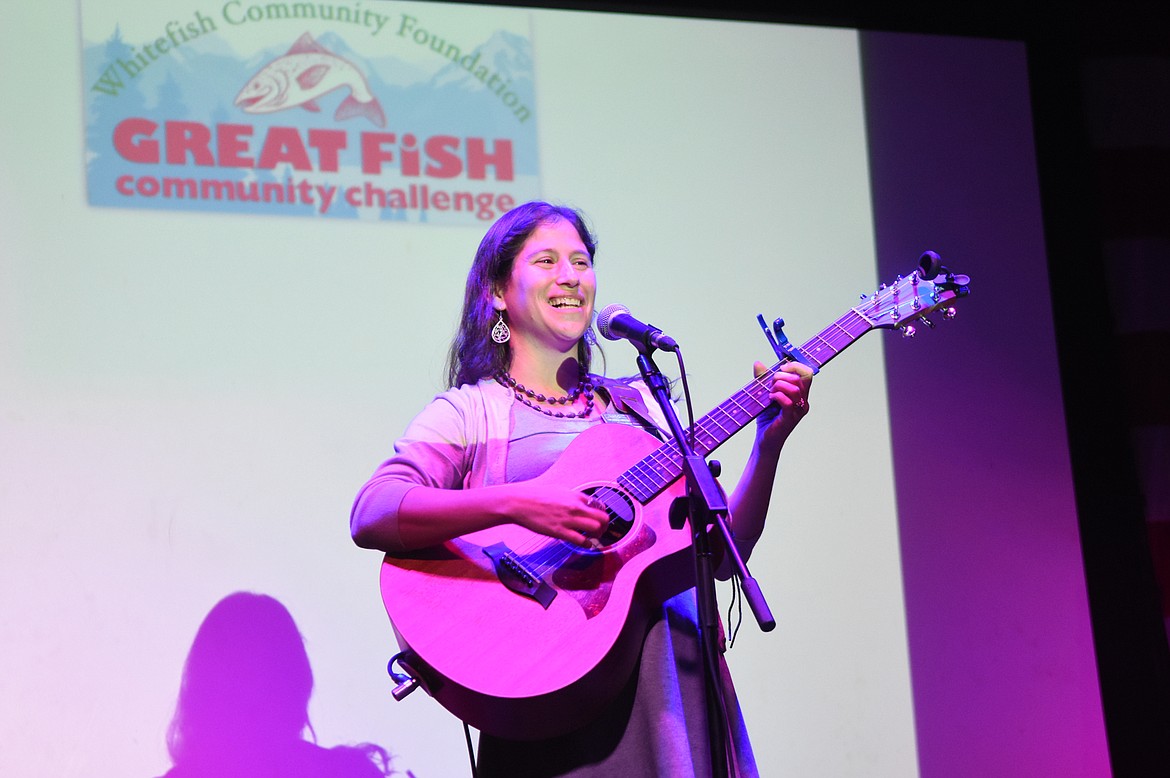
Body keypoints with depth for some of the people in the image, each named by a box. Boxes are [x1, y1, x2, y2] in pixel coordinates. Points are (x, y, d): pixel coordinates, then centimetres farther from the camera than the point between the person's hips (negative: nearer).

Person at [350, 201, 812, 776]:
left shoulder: (637, 404, 19)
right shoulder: (469, 411, 3)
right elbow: (368, 517, -15)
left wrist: (768, 444, 0)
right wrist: (513, 503, -26)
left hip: (675, 663, 5)